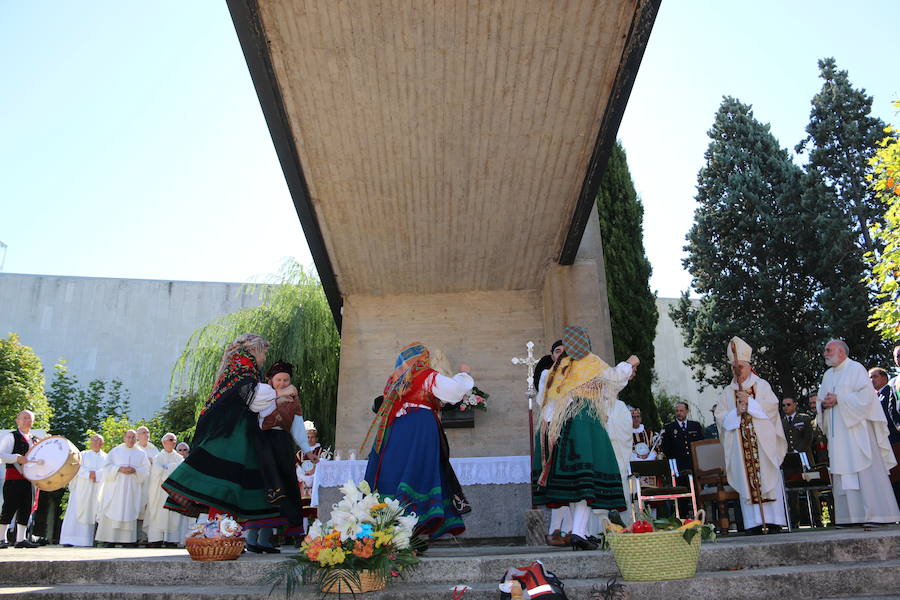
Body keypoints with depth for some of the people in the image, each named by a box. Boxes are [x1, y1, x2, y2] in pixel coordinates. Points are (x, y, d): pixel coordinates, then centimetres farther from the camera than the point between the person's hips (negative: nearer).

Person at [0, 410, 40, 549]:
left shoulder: (35, 440, 19)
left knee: (26, 509, 5)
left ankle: (21, 539, 9)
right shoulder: (11, 437, 0)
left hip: (30, 478, 6)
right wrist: (17, 458, -23)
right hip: (14, 478, -6)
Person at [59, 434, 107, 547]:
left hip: (97, 490, 0)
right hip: (82, 488, 0)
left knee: (91, 512, -5)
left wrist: (95, 474, -14)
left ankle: (86, 540, -5)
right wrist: (88, 473, -14)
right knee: (75, 512, -7)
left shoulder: (106, 457, 14)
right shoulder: (83, 454, 14)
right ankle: (69, 539, -7)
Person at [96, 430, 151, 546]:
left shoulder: (141, 454, 14)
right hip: (115, 487, 0)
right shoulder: (115, 451, 12)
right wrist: (120, 469, -12)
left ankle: (128, 539, -5)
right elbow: (107, 467, 3)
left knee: (129, 513, -5)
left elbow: (146, 470, 7)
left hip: (132, 488, 1)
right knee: (113, 511, -8)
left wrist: (135, 470, -11)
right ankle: (110, 539, -6)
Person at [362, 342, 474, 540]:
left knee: (395, 469, 3)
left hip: (395, 431, 5)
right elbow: (454, 389, -9)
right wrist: (463, 373, 10)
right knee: (418, 471, -6)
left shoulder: (395, 378, 18)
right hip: (421, 427, -5)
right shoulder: (427, 375, 1)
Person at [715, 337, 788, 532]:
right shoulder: (728, 391, 14)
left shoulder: (762, 385, 9)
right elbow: (720, 417, 7)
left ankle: (773, 519, -2)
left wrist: (750, 402, -12)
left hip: (763, 443, -2)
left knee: (767, 478, -5)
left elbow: (772, 406, -4)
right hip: (740, 445, 2)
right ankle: (754, 522, -2)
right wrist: (736, 412, -10)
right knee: (746, 481, -3)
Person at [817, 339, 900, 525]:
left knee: (865, 472, -7)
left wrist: (838, 399, -15)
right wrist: (823, 404, -3)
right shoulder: (827, 375, 19)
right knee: (843, 473, 3)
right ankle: (850, 516, 6)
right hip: (837, 434, 7)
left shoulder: (856, 369, -2)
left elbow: (865, 395, -13)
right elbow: (820, 400, 19)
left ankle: (877, 513, -3)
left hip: (856, 429, -7)